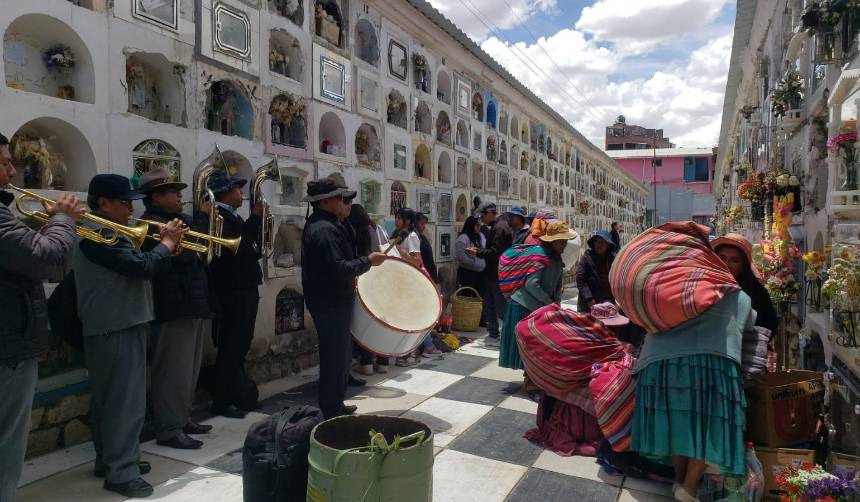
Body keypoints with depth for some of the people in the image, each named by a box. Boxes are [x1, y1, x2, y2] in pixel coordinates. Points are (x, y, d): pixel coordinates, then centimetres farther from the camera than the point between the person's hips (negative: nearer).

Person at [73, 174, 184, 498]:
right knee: (126, 401, -5)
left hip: (112, 326, 11)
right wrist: (167, 243, -12)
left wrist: (167, 246, 4)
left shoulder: (102, 232, 16)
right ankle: (121, 472, 4)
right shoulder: (100, 234, -20)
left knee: (110, 398, 19)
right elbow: (142, 267, -28)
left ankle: (109, 459, 31)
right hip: (117, 328, -11)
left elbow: (132, 268, 17)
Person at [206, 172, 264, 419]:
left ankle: (241, 396, 27)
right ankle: (222, 401, 8)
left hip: (244, 289, 10)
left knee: (239, 347, 16)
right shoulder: (217, 215, -13)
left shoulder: (231, 215, 16)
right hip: (231, 292, -10)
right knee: (230, 348, -2)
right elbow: (235, 244, -28)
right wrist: (255, 218, -20)